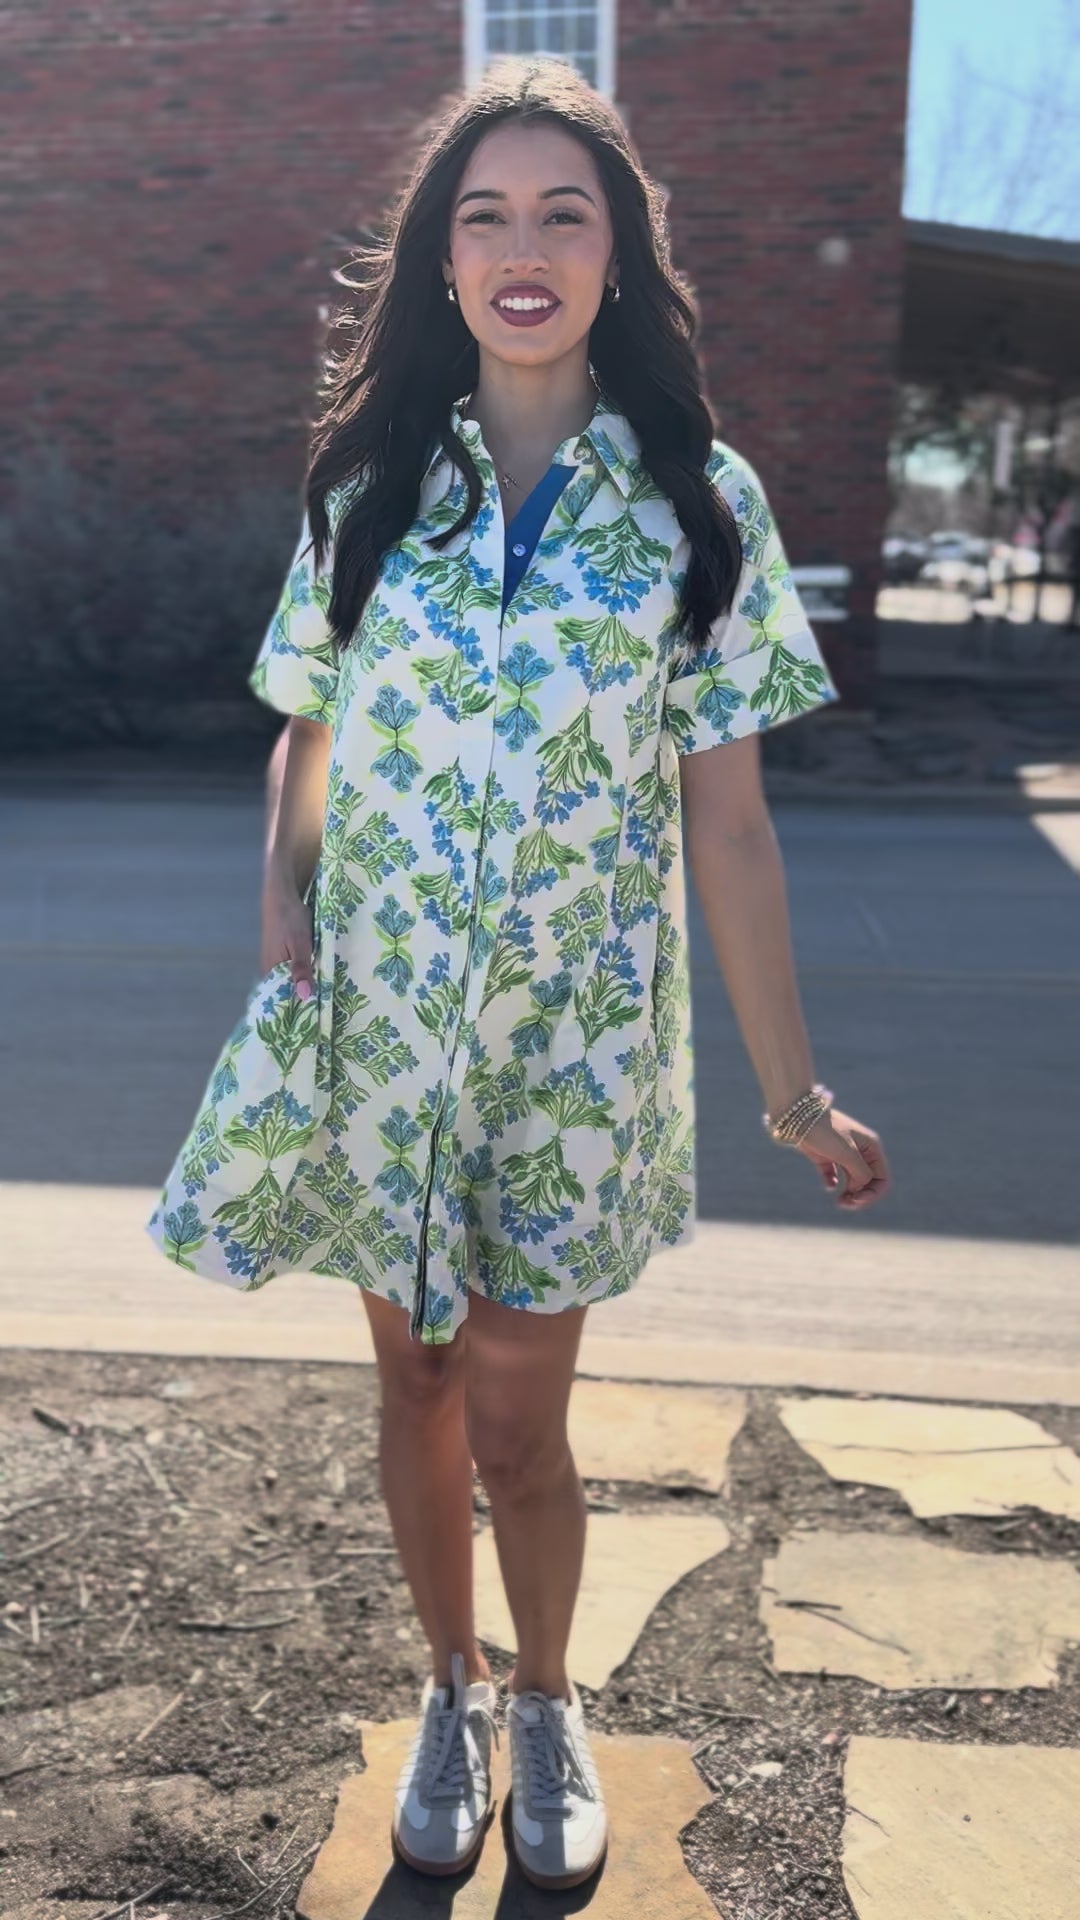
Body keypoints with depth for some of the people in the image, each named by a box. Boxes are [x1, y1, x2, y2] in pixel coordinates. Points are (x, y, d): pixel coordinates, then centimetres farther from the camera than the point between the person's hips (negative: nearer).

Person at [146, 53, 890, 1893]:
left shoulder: (699, 499, -2)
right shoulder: (370, 481, 3)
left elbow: (726, 813, -3)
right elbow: (307, 739, 9)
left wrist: (792, 1087, -3)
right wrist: (280, 931, -7)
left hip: (577, 1036, -2)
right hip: (378, 1023, 2)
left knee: (517, 1416, 4)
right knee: (416, 1381, 15)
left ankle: (547, 1702, 36)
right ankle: (452, 1686, 41)